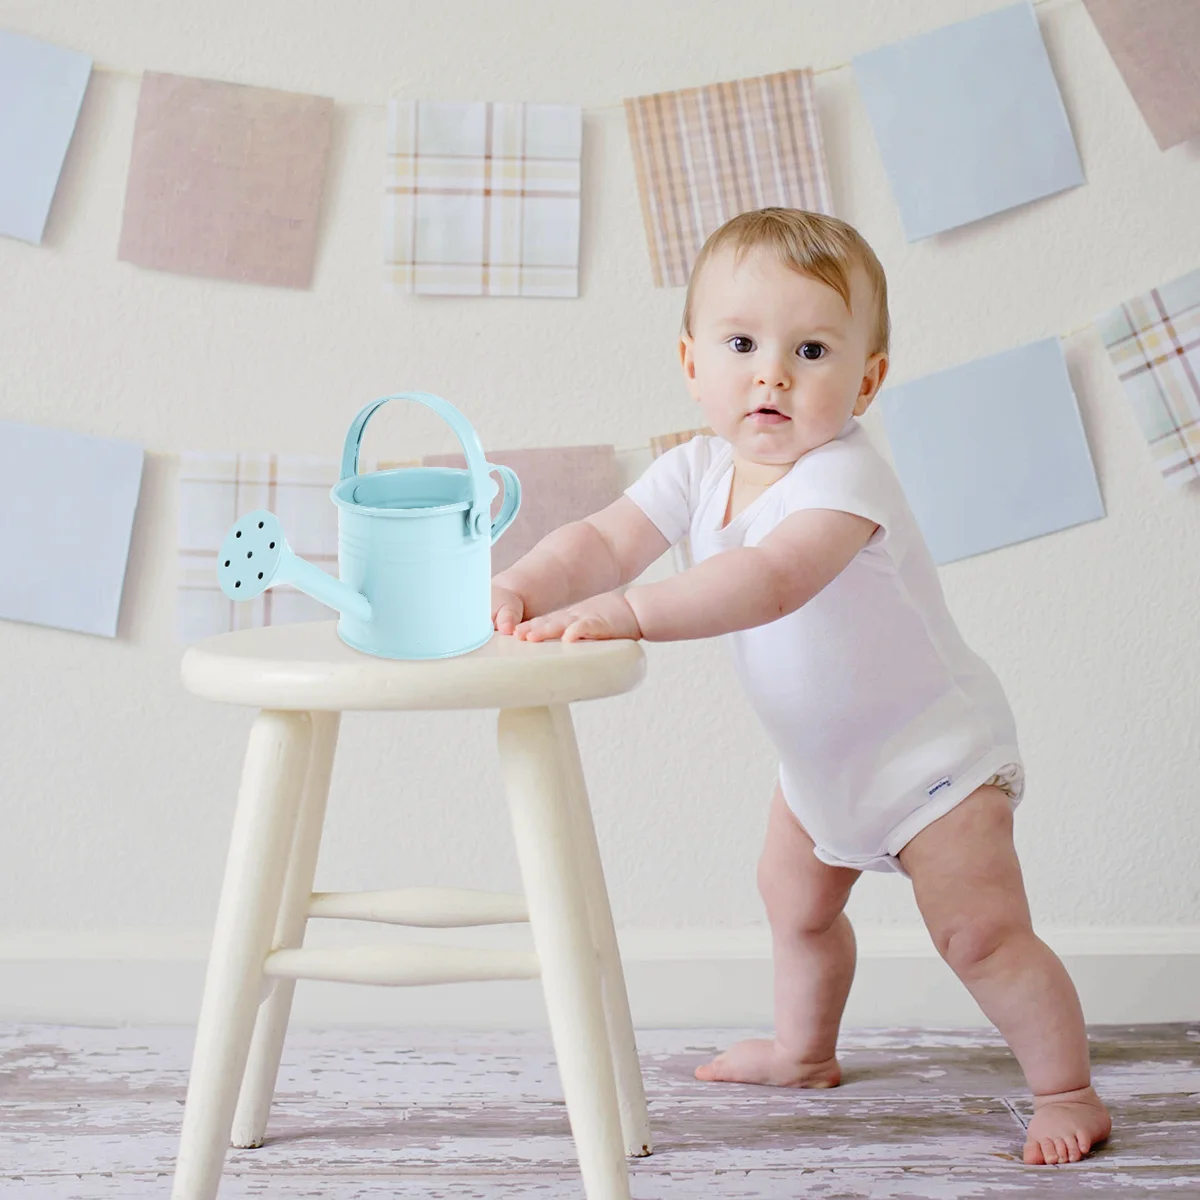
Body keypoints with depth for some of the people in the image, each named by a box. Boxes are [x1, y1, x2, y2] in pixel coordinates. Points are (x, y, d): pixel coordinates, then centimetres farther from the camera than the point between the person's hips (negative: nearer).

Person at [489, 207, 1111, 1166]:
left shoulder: (843, 479, -34)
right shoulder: (698, 470, -10)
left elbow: (773, 581, -51)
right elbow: (605, 541, -17)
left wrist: (628, 611, -60)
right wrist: (525, 585, -39)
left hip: (932, 747, -8)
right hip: (822, 756, 8)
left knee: (981, 933, -10)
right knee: (795, 898, 24)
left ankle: (1067, 1089, 10)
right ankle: (804, 1049, 48)